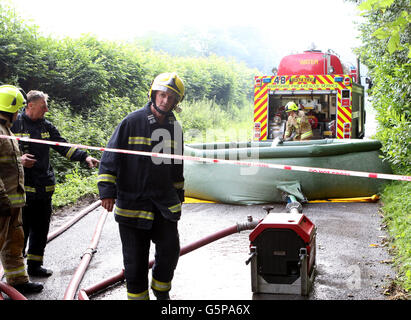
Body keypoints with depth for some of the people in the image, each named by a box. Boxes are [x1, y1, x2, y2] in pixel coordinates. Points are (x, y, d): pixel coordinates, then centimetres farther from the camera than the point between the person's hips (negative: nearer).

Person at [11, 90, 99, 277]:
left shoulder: (47, 126, 13)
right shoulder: (13, 125, -4)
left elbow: (64, 147, 11)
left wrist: (84, 157, -2)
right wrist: (18, 160, -19)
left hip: (44, 188, 6)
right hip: (22, 189, -6)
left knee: (41, 229, 13)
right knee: (21, 229, -1)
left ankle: (35, 265, 25)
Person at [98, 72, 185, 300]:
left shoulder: (175, 128, 8)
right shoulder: (132, 122, -8)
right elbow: (110, 157, -7)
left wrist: (179, 195, 22)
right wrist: (107, 191, -13)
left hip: (165, 202, 4)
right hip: (132, 201, -4)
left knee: (170, 250, 3)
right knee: (135, 258, 2)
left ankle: (161, 290, 28)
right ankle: (138, 295, 21)